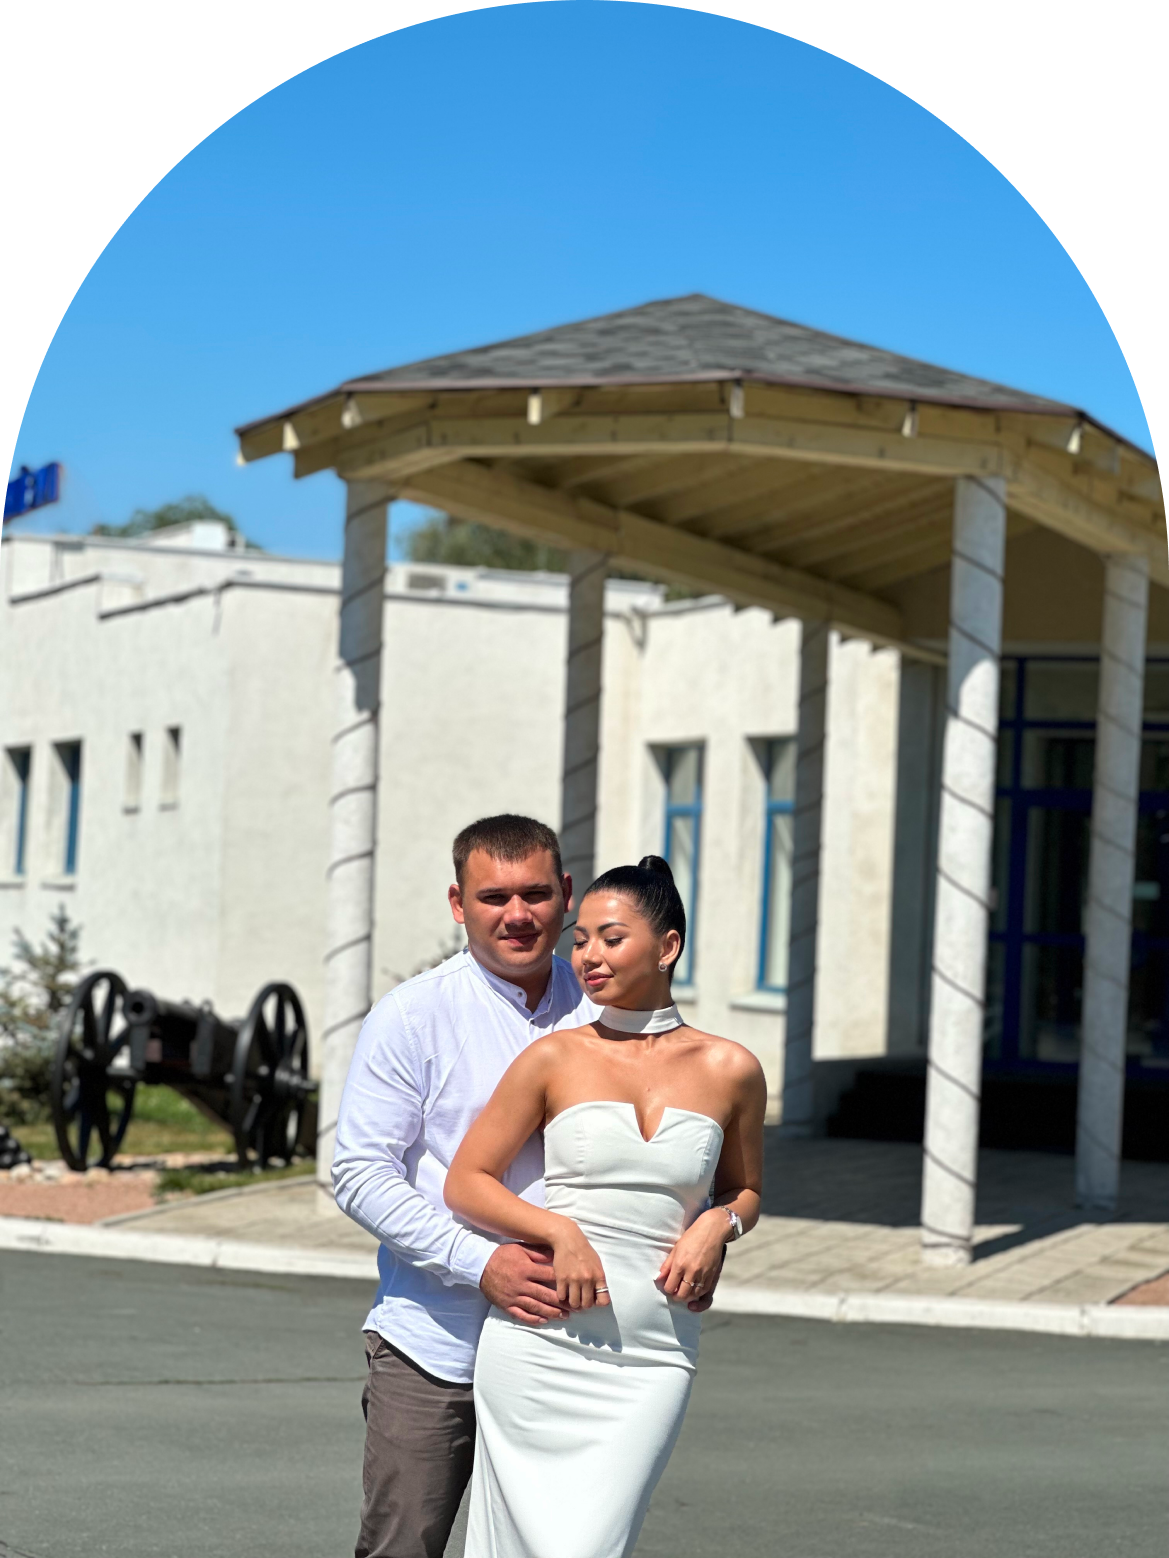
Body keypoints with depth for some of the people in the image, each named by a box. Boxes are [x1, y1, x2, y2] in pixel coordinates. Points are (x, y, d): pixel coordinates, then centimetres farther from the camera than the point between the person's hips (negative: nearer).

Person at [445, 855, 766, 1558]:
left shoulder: (730, 1070, 5)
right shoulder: (554, 1059, 2)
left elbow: (744, 1189, 21)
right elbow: (466, 1182, 6)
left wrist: (717, 1225, -2)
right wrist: (561, 1232, -9)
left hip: (653, 1361, 0)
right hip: (539, 1345, 0)